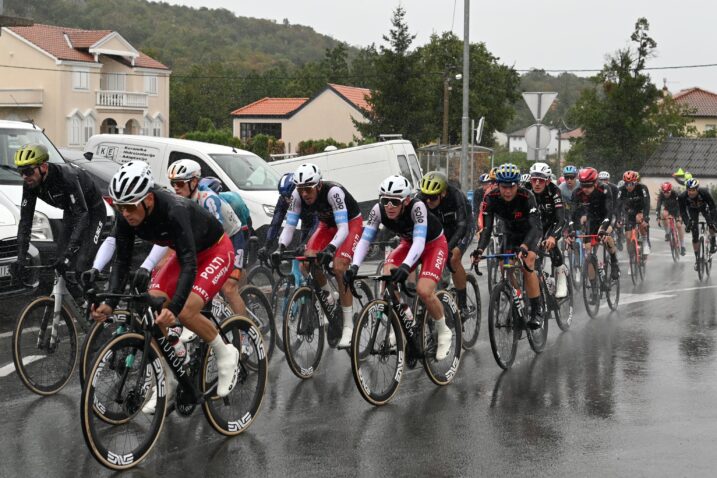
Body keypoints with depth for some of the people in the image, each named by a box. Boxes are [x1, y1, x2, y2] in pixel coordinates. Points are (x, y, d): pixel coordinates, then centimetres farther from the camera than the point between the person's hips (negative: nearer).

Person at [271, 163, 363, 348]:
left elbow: (343, 228, -40)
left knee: (339, 268, -23)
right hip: (327, 224, 5)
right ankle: (328, 297, 10)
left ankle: (348, 326, -16)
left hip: (351, 223, -5)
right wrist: (281, 248, -40)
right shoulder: (297, 195, -23)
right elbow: (289, 226, -21)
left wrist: (330, 249, -57)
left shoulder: (333, 192, -37)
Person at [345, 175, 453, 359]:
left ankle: (444, 332, 1)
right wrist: (354, 266, -44)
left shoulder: (417, 207, -36)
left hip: (433, 244, -4)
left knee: (424, 291, -25)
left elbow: (419, 241, -45)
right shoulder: (378, 211, -24)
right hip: (408, 244, 5)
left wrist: (405, 266, -61)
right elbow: (364, 240, -27)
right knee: (387, 276, -24)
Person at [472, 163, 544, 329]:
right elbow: (486, 228, -29)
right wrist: (480, 249, -47)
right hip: (510, 233, 4)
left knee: (527, 265, -22)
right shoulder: (491, 198, -25)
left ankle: (536, 312, -16)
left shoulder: (526, 197, -34)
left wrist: (524, 247, -59)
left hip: (529, 233, -4)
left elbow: (535, 227, -42)